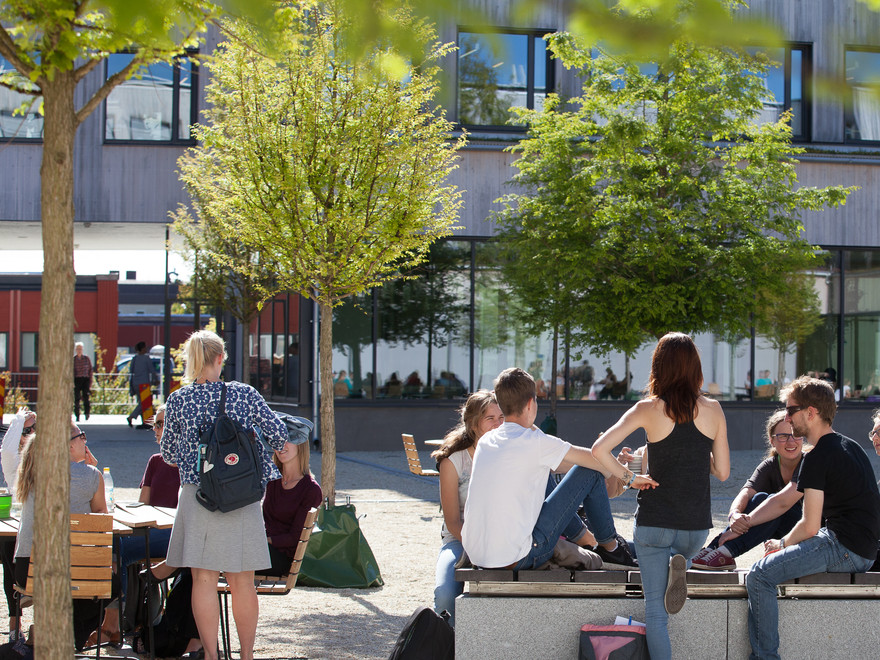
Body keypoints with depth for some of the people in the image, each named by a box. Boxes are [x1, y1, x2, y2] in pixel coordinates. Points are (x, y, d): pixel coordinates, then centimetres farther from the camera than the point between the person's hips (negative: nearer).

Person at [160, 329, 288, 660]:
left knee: (204, 579, 6)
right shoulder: (245, 394, -4)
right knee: (242, 582, 9)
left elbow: (168, 453, 8)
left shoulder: (177, 401, -2)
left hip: (198, 495, 0)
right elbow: (279, 434, -1)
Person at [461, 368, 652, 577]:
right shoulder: (533, 442, -10)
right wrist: (630, 477, 16)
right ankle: (610, 546, 23)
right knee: (589, 473, 5)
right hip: (517, 558, -7)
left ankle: (581, 537, 36)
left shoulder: (485, 441, 10)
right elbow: (595, 458, 1)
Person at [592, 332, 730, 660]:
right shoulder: (712, 410, -3)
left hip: (654, 522, -2)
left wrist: (627, 476, -3)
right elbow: (722, 471, 2)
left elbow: (599, 449, -17)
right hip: (696, 524, 2)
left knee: (656, 610, 5)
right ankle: (677, 564, 2)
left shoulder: (648, 409, -9)